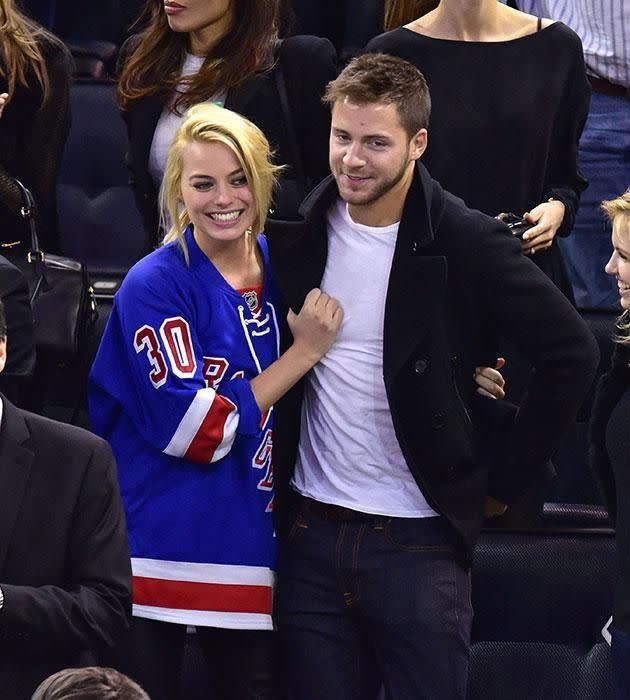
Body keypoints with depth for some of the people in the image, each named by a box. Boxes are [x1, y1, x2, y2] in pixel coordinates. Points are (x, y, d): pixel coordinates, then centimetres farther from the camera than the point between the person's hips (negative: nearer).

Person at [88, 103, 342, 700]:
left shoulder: (284, 269, 8)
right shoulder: (154, 286, -9)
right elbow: (197, 430, -16)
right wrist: (304, 352, -12)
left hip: (249, 556, 5)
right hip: (156, 555, -5)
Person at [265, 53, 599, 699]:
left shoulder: (466, 244, -9)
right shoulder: (297, 234, 3)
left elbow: (571, 355, -9)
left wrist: (506, 478, -7)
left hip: (418, 545, -4)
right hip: (311, 532, 4)